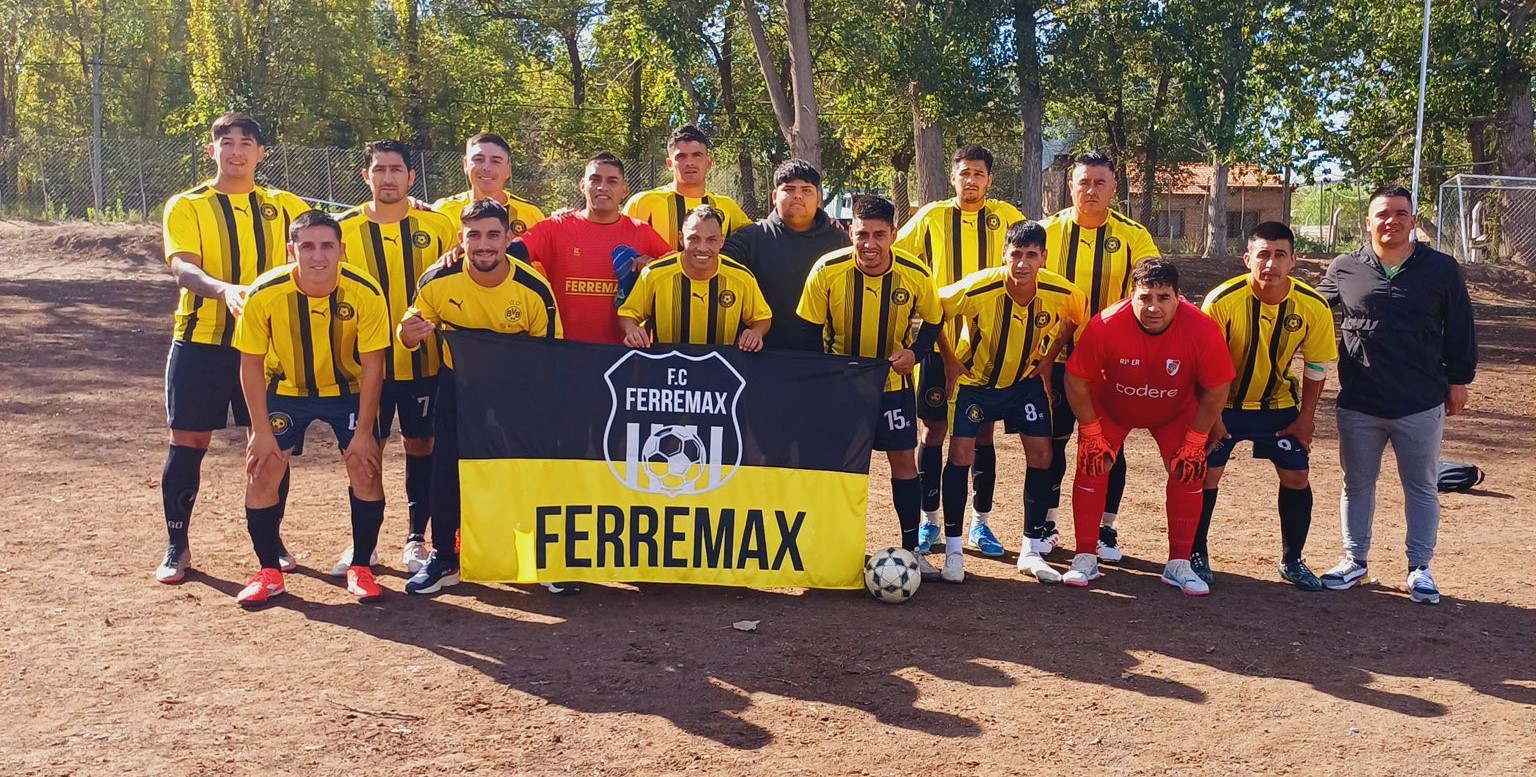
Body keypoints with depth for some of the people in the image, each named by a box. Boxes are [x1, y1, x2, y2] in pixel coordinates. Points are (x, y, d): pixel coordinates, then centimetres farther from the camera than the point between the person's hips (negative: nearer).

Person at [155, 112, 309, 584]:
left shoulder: (283, 206, 8)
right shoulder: (186, 206, -1)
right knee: (189, 443, 3)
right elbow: (182, 266, -17)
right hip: (200, 342, -2)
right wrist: (225, 289, -38)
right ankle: (177, 545, 17)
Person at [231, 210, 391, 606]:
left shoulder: (366, 294, -26)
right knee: (262, 470, -7)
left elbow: (372, 365, -17)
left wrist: (363, 432, -16)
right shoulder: (264, 294, -26)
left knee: (366, 468, -9)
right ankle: (269, 573, 7)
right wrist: (261, 431, -14)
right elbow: (251, 364, -14)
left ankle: (361, 568, 6)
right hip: (286, 390, 1)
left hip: (347, 390, 0)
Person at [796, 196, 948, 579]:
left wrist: (914, 351, -18)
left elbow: (933, 321, 1)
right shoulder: (827, 270, -19)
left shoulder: (915, 274, -17)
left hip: (892, 380, 1)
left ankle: (912, 549, 14)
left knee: (903, 459, 2)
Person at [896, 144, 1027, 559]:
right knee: (934, 430, 4)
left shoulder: (1006, 216, 2)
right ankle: (929, 520, 15)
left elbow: (1036, 252, 13)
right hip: (939, 339, 0)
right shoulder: (931, 217, 1)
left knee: (983, 432, 6)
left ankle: (980, 523, 17)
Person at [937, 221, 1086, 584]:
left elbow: (1077, 319, 2)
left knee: (1041, 455, -3)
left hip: (1026, 380, 3)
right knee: (961, 454, -10)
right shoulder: (976, 289, -31)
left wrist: (1049, 356, -3)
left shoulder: (1061, 293, -22)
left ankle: (1030, 550, 11)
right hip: (975, 379, -2)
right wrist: (949, 359, -11)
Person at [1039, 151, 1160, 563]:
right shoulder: (1048, 230, 0)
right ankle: (1044, 525, 21)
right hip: (1057, 358, 1)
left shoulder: (1132, 236, -3)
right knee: (1052, 441, 7)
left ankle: (1105, 530, 20)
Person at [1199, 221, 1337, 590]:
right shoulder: (1222, 301, -25)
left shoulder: (1313, 307, -17)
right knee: (1207, 473, -6)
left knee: (1296, 477, 2)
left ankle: (1293, 561, 19)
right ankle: (1196, 555, 12)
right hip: (1224, 403, -2)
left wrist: (1306, 416, -2)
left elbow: (1316, 366, -2)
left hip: (1279, 404, 3)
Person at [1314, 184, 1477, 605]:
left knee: (1421, 488, 9)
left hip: (1421, 404, -1)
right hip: (1358, 404, 1)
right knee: (1357, 484, 13)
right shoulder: (1344, 269, 0)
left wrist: (1458, 380, 4)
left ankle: (1420, 568, 21)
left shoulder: (1442, 269, -2)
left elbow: (1459, 331, 4)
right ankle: (1354, 560, 27)